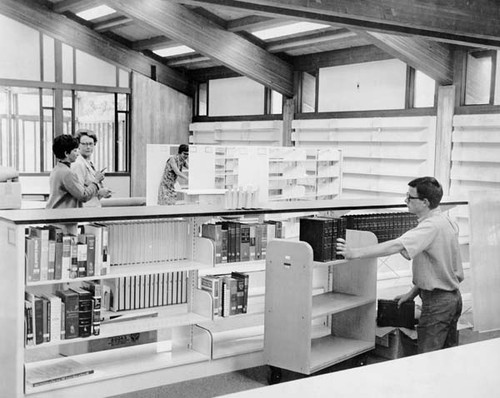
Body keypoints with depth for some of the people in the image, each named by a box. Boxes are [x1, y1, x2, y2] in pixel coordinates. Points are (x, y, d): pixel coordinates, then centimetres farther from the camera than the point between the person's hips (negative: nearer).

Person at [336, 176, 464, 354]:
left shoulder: (431, 227, -23)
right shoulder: (445, 222, 8)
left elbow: (395, 246, -35)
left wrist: (354, 253, -36)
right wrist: (413, 292, 13)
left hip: (437, 302, -10)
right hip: (453, 297, 10)